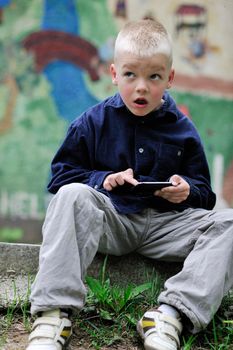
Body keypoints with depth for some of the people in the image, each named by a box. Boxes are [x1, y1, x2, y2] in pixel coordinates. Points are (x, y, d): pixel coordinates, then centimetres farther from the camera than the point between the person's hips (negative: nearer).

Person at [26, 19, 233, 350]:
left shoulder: (182, 130, 6)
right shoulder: (94, 121, 4)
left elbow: (204, 194, 13)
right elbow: (62, 173, 6)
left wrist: (187, 191, -11)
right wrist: (102, 180, -11)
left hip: (166, 223, 1)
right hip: (111, 218, -1)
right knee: (72, 195, -32)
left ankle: (172, 314, -37)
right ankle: (54, 312, -39)